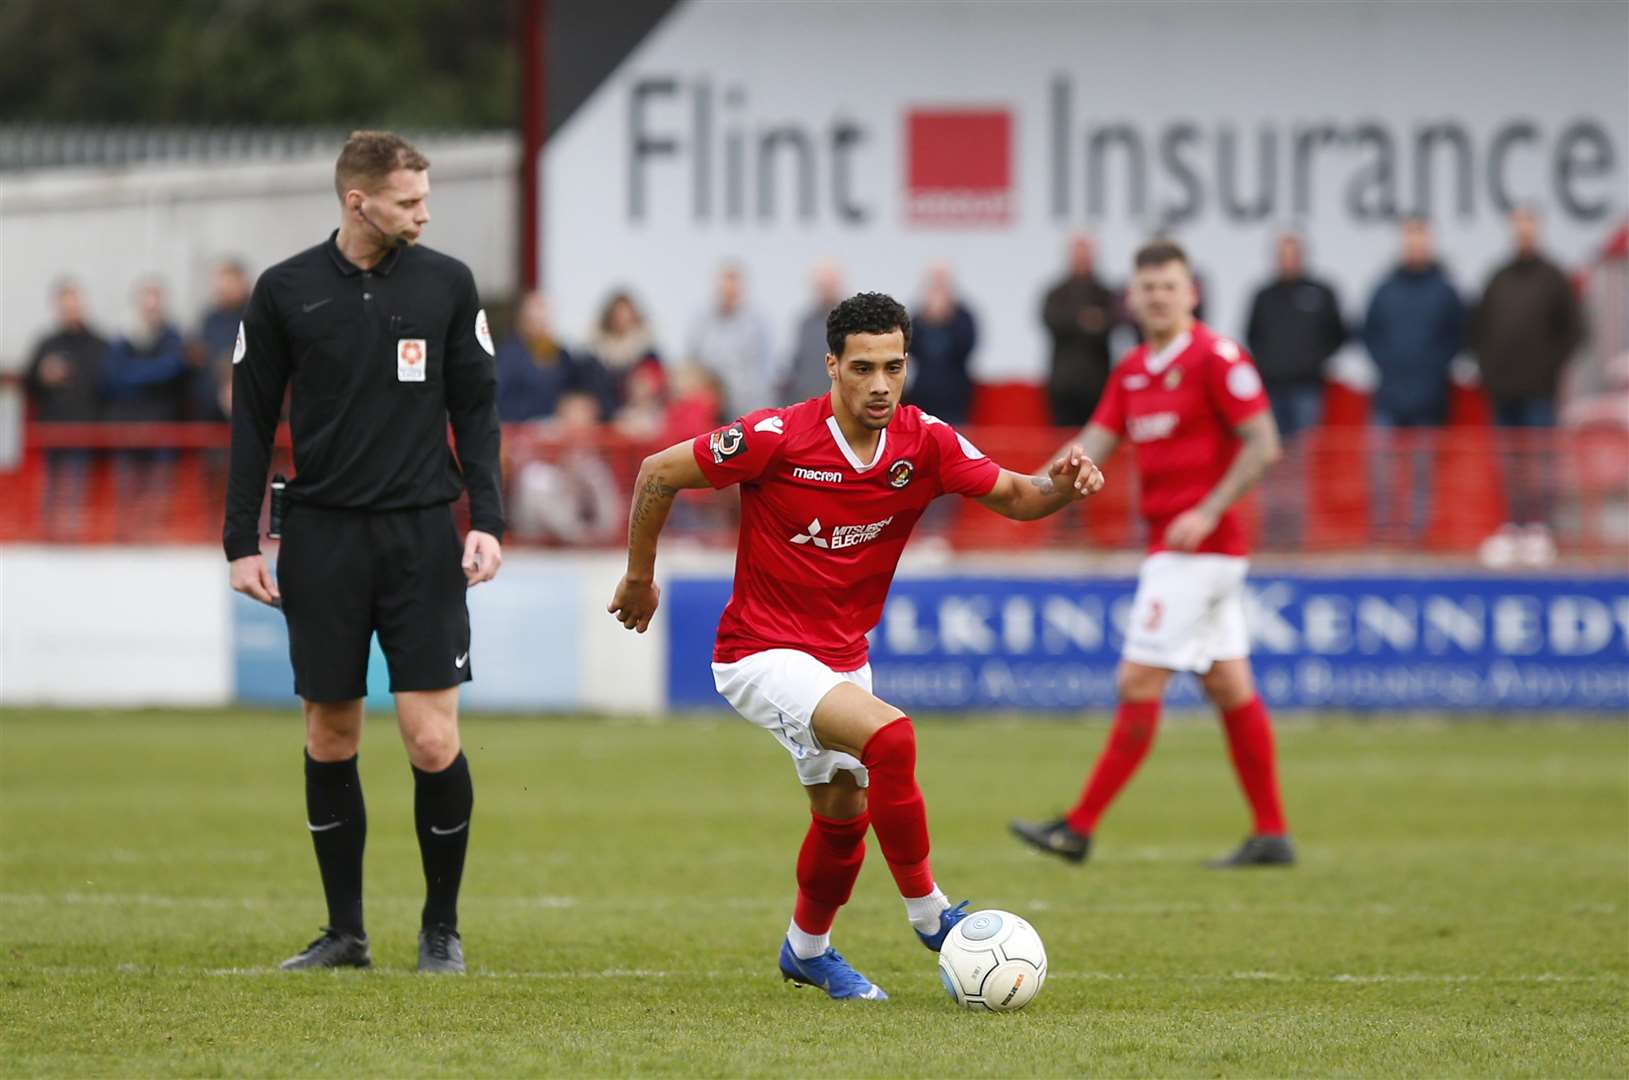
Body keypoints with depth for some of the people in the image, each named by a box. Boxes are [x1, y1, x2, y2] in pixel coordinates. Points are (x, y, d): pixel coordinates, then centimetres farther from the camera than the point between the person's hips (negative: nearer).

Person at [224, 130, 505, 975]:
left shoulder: (447, 284, 4)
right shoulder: (286, 292, 1)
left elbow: (475, 409, 8)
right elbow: (252, 420, 6)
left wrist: (487, 520, -2)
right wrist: (241, 541, 2)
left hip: (421, 538, 0)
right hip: (322, 540, 0)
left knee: (433, 744, -7)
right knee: (330, 740, 4)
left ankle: (441, 928, 9)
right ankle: (345, 931, 16)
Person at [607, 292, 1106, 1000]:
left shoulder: (924, 444, -8)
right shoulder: (777, 438, -21)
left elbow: (1012, 496, -2)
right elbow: (658, 474, -10)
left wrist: (1059, 485, -25)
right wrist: (639, 578, -1)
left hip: (842, 659, 7)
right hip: (760, 651, -7)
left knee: (844, 814, 17)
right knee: (889, 736, -28)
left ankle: (806, 950, 43)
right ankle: (927, 913, -13)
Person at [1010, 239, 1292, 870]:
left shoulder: (1215, 358, -12)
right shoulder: (1131, 371, 13)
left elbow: (1263, 445, -14)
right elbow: (1096, 443, 9)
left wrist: (1207, 513, -22)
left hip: (1197, 545, -9)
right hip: (1170, 548, 9)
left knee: (1138, 682, -7)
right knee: (1229, 687, 9)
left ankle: (1080, 828, -4)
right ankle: (1271, 834, 12)